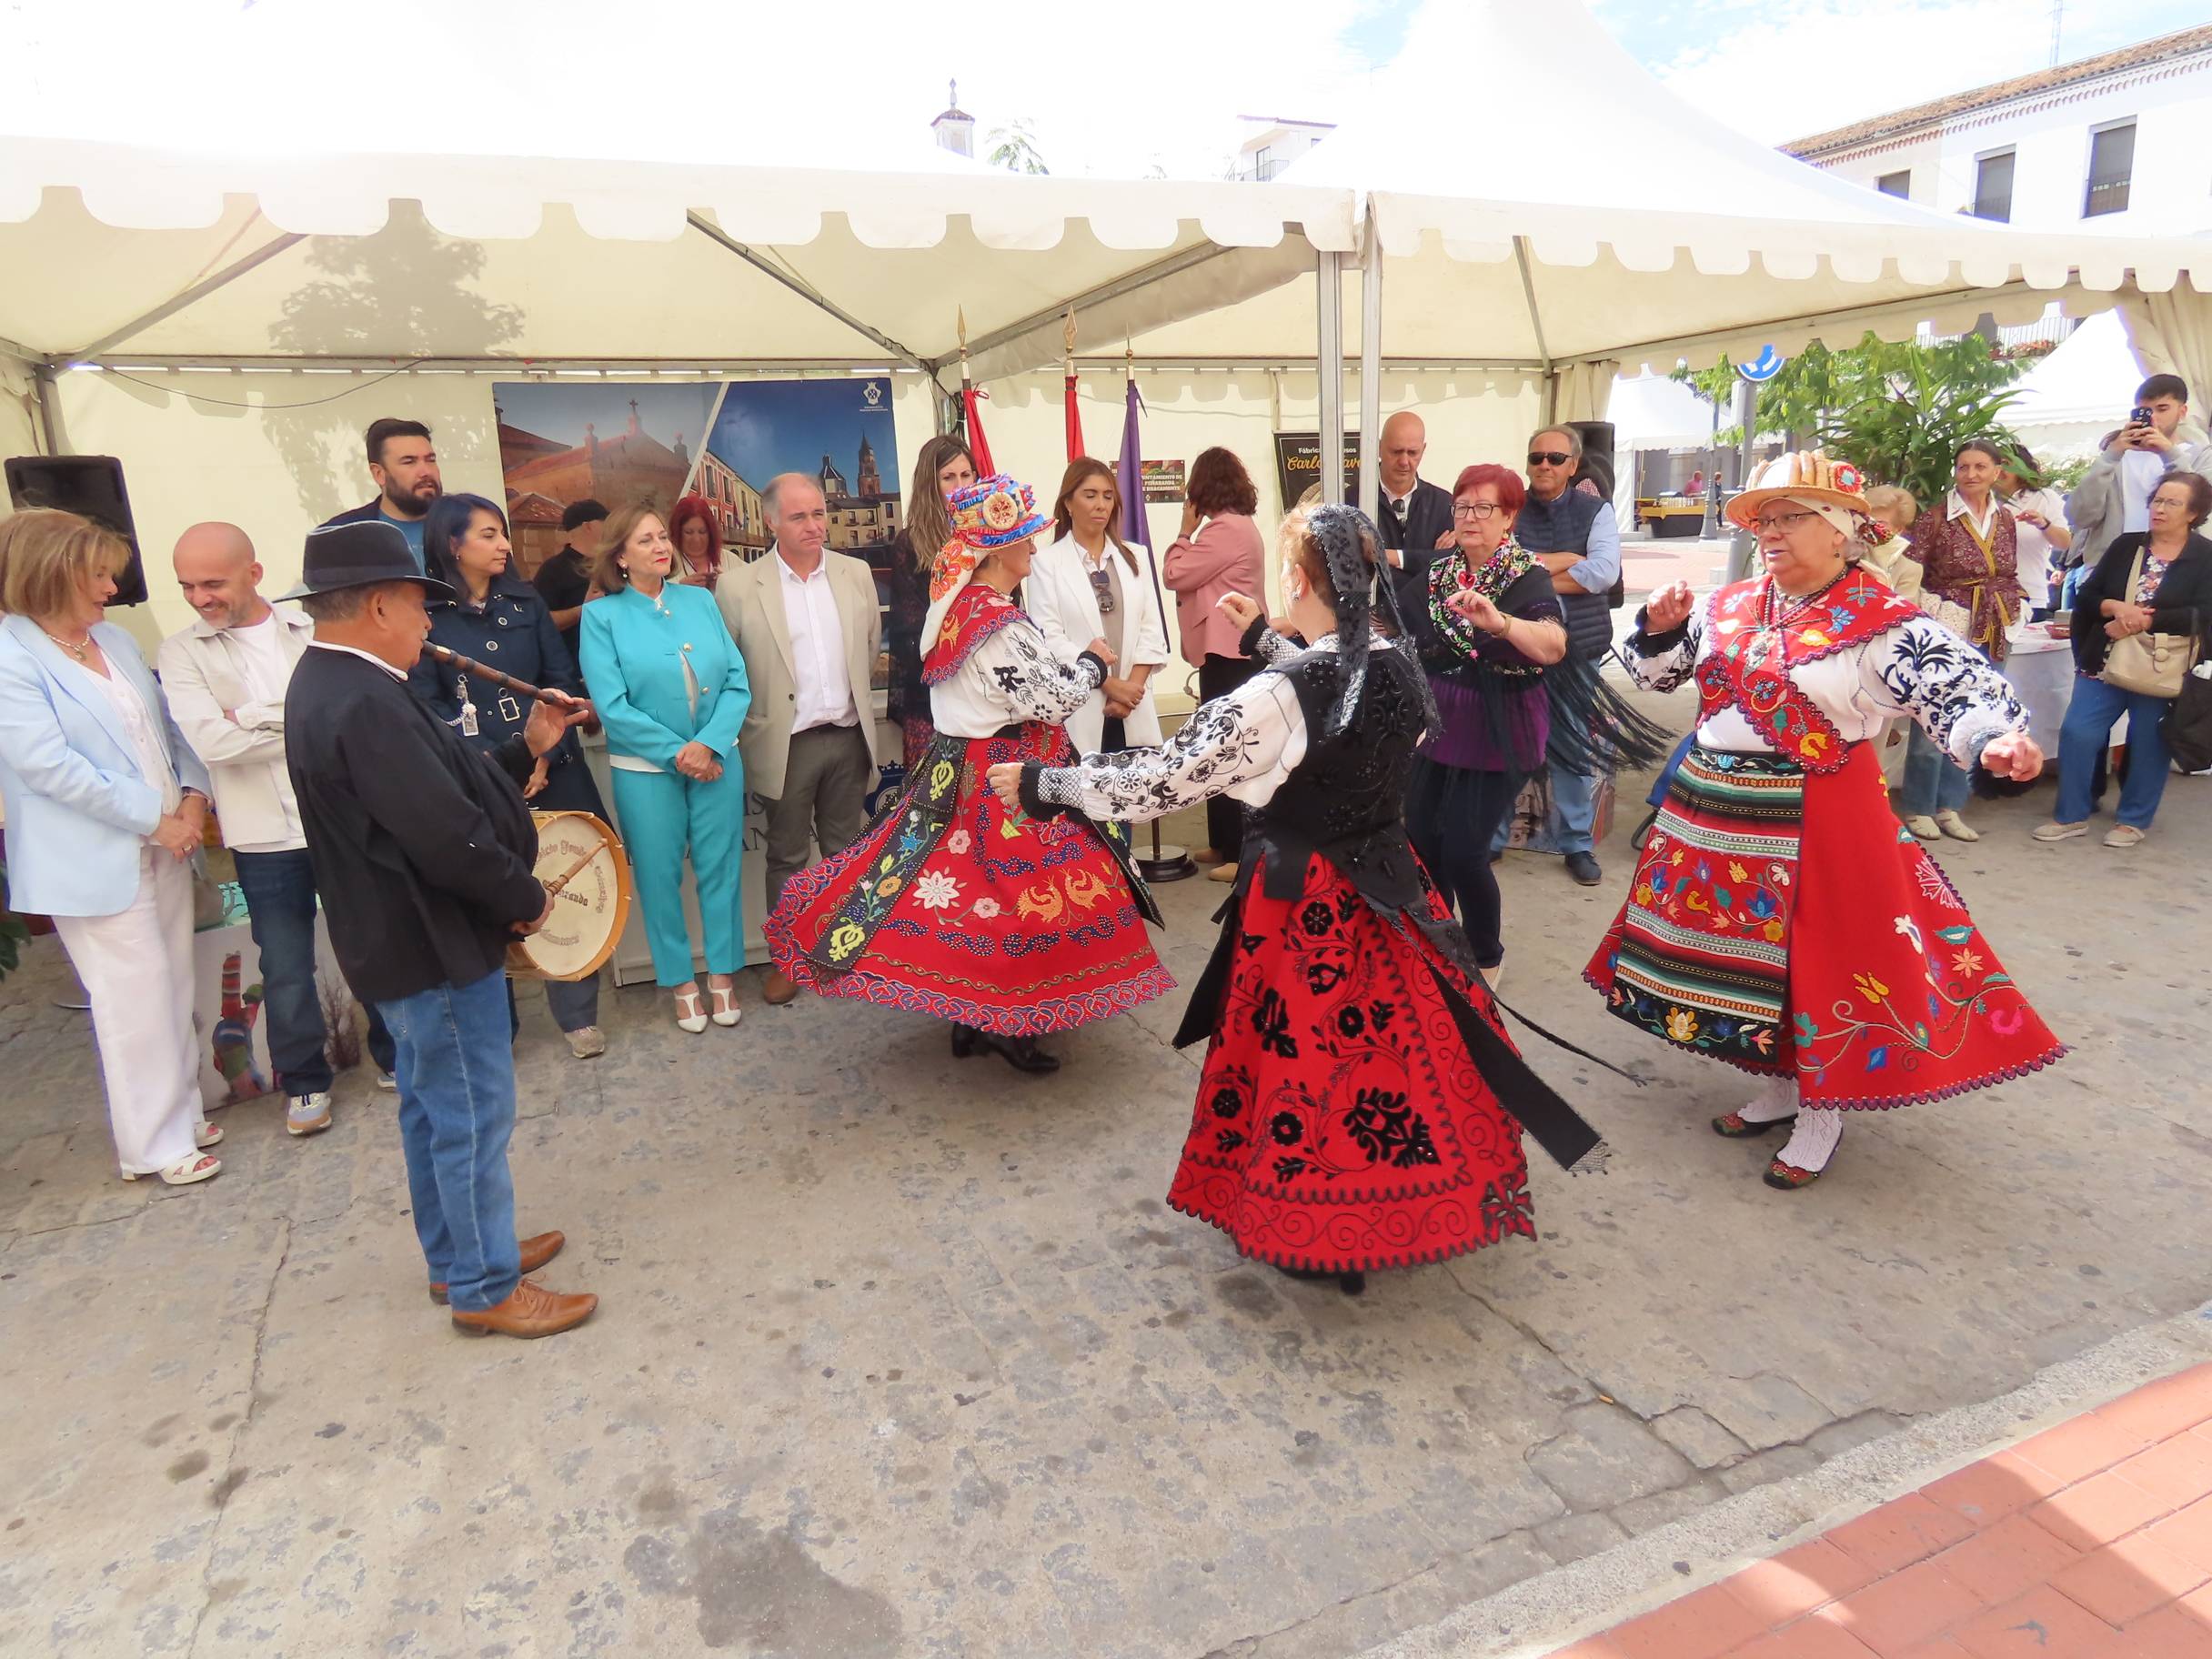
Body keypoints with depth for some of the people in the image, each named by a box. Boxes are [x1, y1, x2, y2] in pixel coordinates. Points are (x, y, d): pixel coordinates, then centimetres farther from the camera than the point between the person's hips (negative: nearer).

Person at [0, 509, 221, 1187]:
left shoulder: (115, 640, 11)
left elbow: (165, 725, 13)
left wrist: (193, 795, -3)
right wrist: (155, 818, -17)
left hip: (164, 846, 7)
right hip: (97, 860, -7)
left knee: (174, 991, 14)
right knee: (136, 1004, -1)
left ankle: (181, 1113, 28)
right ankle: (157, 1144, 12)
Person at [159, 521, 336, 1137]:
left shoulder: (313, 630, 3)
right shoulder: (181, 653, 0)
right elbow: (210, 742, -14)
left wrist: (251, 716, -12)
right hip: (267, 838, 0)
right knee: (286, 969, 7)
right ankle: (304, 1081, 26)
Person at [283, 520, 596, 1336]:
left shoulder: (332, 685, 7)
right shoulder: (364, 702, -27)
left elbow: (441, 785, 10)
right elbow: (448, 836, -31)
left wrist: (528, 746, 7)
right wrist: (528, 897, -16)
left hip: (400, 940, 11)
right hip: (434, 948, -11)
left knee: (435, 1108, 22)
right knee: (474, 1116, 3)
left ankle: (456, 1256, 38)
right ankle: (486, 1289, 18)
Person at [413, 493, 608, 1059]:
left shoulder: (526, 601, 11)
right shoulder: (426, 615, 1)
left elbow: (563, 683, 7)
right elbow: (426, 705, -5)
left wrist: (546, 755, -6)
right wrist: (497, 766, -14)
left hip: (553, 770, 3)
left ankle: (577, 1014, 15)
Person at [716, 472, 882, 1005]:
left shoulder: (857, 573, 3)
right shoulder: (738, 585, -7)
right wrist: (752, 720, 1)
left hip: (849, 737, 3)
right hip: (787, 743, -3)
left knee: (845, 852, 14)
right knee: (787, 858, 9)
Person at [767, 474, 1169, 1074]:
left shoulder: (957, 606, 6)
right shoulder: (1002, 627, -22)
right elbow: (1055, 701, -18)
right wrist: (1092, 663, -2)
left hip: (959, 766, 9)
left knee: (969, 885, 14)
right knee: (1017, 893, 2)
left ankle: (971, 1017, 26)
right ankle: (1004, 1025, 14)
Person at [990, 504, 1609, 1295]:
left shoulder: (1274, 698, -24)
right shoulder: (1397, 665, -3)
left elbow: (1160, 780, -21)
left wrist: (1045, 784, -9)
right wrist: (1263, 639, 28)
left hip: (1305, 905, -7)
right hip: (1386, 885, 7)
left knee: (1311, 1064, 10)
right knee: (1403, 1042, 21)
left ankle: (1324, 1237, 28)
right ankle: (1407, 1204, 42)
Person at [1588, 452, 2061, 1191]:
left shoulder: (1882, 623, -11)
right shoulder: (1729, 606, 6)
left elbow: (1958, 683, -24)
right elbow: (1658, 669, 16)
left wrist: (1997, 738, -43)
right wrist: (1660, 627, -4)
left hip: (1814, 825, -6)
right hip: (1716, 814, 6)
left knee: (1818, 962, 2)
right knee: (1745, 955, 15)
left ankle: (1822, 1113, 23)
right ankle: (1780, 1087, 35)